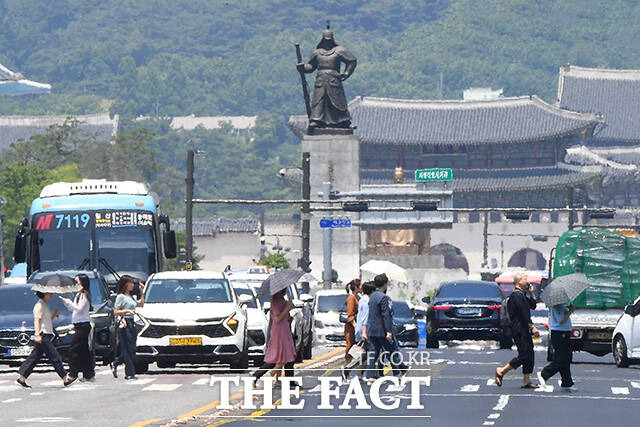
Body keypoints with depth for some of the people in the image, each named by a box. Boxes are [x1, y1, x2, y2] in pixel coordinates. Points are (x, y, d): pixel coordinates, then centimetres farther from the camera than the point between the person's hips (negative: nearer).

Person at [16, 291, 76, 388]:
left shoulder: (45, 304, 19)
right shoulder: (40, 305, -11)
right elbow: (37, 320, -18)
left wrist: (55, 315, 11)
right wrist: (37, 335, -26)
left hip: (46, 335, 10)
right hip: (43, 335, -10)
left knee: (34, 358, 9)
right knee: (54, 357, -8)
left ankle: (22, 378, 11)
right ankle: (65, 378, -7)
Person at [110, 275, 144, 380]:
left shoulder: (130, 297, 17)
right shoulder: (121, 297, -7)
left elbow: (141, 304, 29)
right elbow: (115, 312, -11)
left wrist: (142, 292, 22)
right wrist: (127, 311, -22)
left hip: (131, 324, 9)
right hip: (124, 324, -9)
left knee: (131, 349, 7)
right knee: (128, 349, -8)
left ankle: (114, 364, 21)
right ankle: (130, 373, -5)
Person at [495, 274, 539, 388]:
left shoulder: (522, 295, 19)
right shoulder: (517, 295, -14)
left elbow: (532, 306, 26)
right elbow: (524, 314, -20)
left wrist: (531, 293, 15)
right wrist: (532, 327, -23)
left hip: (524, 331, 11)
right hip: (520, 331, -11)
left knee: (529, 355, 7)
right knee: (524, 355, -12)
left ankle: (526, 381, 9)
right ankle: (501, 371, -2)